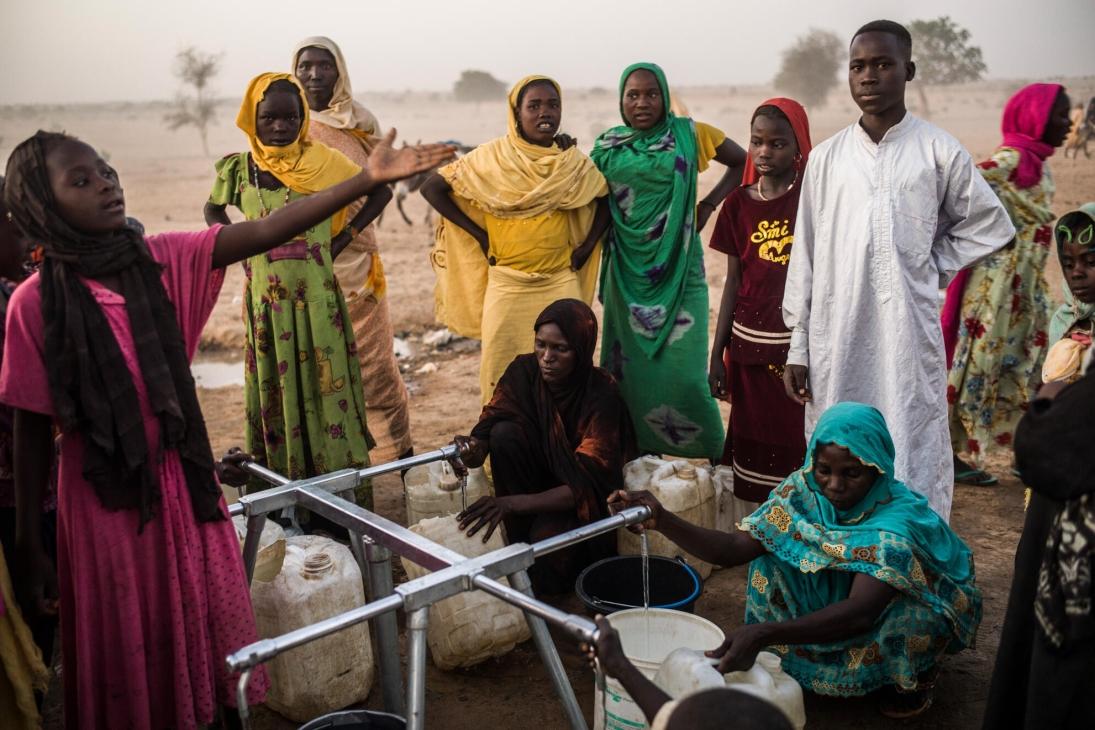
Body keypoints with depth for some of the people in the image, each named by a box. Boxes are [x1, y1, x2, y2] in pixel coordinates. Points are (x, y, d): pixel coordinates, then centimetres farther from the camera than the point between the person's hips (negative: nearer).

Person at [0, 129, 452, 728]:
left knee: (205, 629, 17)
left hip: (183, 482, 3)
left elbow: (266, 233, -16)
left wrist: (367, 179, -25)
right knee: (125, 646, 13)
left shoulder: (162, 260, -4)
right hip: (104, 496, -3)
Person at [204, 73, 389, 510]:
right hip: (265, 299, 3)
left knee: (323, 387, 3)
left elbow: (381, 191, 2)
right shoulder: (240, 168, 2)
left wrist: (343, 238, -4)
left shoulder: (322, 161, -6)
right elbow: (213, 210, 21)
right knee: (272, 391, 9)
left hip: (315, 297, -2)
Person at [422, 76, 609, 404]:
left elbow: (606, 199, 15)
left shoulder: (573, 161, 2)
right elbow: (432, 188, -3)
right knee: (502, 376, 4)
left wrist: (588, 245, 3)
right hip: (507, 287, -2)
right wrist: (477, 232, -5)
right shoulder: (492, 158, -5)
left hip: (562, 285, 2)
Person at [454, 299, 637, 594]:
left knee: (546, 537, -35)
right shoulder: (524, 371, -14)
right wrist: (476, 449, -41)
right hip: (541, 476, 5)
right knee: (505, 433, -24)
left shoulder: (601, 396, -26)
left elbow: (585, 485, -33)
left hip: (584, 501, -4)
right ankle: (519, 546, -11)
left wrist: (512, 503, -46)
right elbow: (489, 424, -15)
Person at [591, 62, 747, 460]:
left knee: (681, 363, -6)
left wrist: (709, 204, 1)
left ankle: (712, 451, 10)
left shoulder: (689, 134, 1)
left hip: (678, 269, -2)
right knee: (631, 361, 5)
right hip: (627, 271, 3)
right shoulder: (608, 146, 6)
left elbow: (743, 162, 9)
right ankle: (639, 449, 18)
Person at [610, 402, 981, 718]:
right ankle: (783, 659, 1)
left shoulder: (897, 521, -36)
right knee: (771, 554, -18)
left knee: (915, 615, -36)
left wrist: (764, 634, -62)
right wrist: (661, 520, -42)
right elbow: (736, 547, -25)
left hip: (910, 605, -3)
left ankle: (913, 675, -2)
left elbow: (859, 612, -49)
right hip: (836, 594, 4)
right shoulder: (804, 490, -21)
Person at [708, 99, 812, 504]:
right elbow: (734, 280, 8)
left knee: (801, 443, -3)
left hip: (803, 343, -3)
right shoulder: (738, 203, 5)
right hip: (750, 345, 3)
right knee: (754, 447, 10)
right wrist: (716, 353, 7)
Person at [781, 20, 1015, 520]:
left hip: (909, 333, -2)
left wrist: (932, 267, 1)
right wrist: (798, 345, 4)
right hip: (836, 337, 2)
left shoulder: (939, 152, 0)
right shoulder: (826, 157, 5)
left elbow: (991, 226, 12)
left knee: (914, 457, 2)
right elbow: (806, 255, 6)